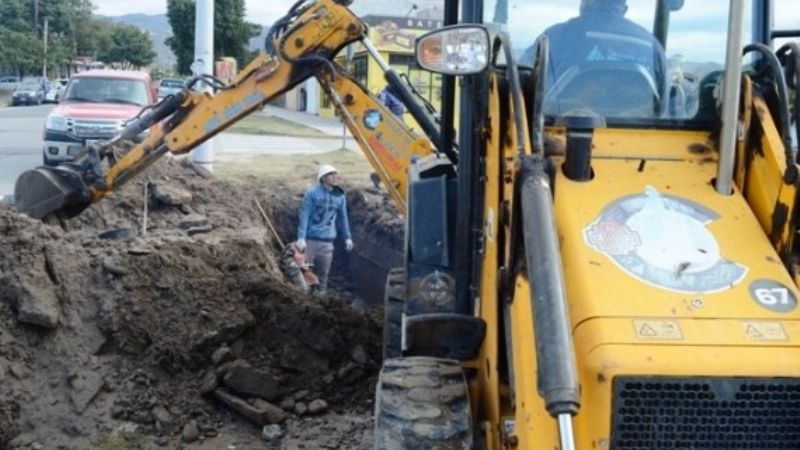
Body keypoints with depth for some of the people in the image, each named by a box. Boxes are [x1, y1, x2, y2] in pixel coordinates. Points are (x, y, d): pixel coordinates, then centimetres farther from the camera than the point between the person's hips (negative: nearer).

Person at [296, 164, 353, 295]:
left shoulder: (339, 196, 7)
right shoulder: (312, 193, -6)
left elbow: (343, 218, 17)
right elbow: (304, 216, -8)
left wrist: (347, 237, 20)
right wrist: (301, 237, -15)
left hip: (327, 241, 4)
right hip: (310, 239, -4)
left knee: (323, 274, 7)